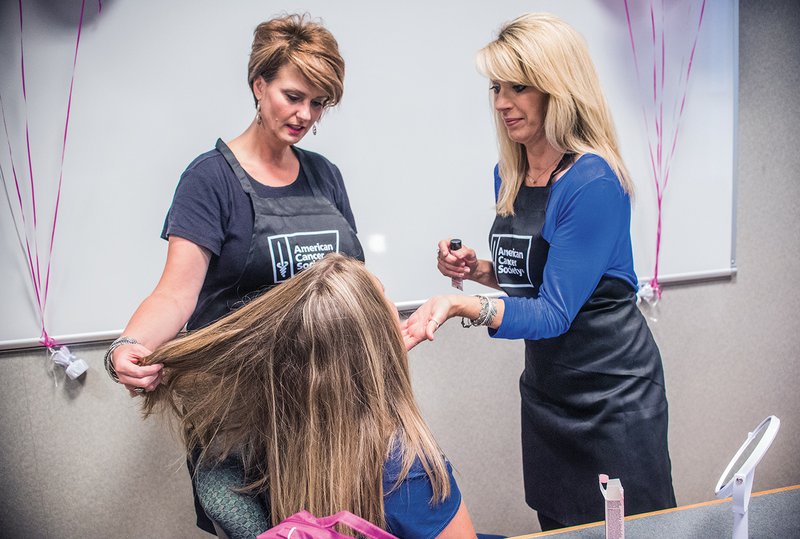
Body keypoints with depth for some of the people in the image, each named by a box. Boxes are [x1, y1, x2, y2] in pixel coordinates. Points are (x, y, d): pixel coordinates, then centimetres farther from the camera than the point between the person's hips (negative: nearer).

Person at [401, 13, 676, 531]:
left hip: (611, 392, -7)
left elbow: (554, 312, -24)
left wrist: (461, 305, -38)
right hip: (545, 386, 8)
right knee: (557, 526, 20)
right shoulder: (508, 176, 3)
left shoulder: (594, 183, -21)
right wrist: (479, 269, -4)